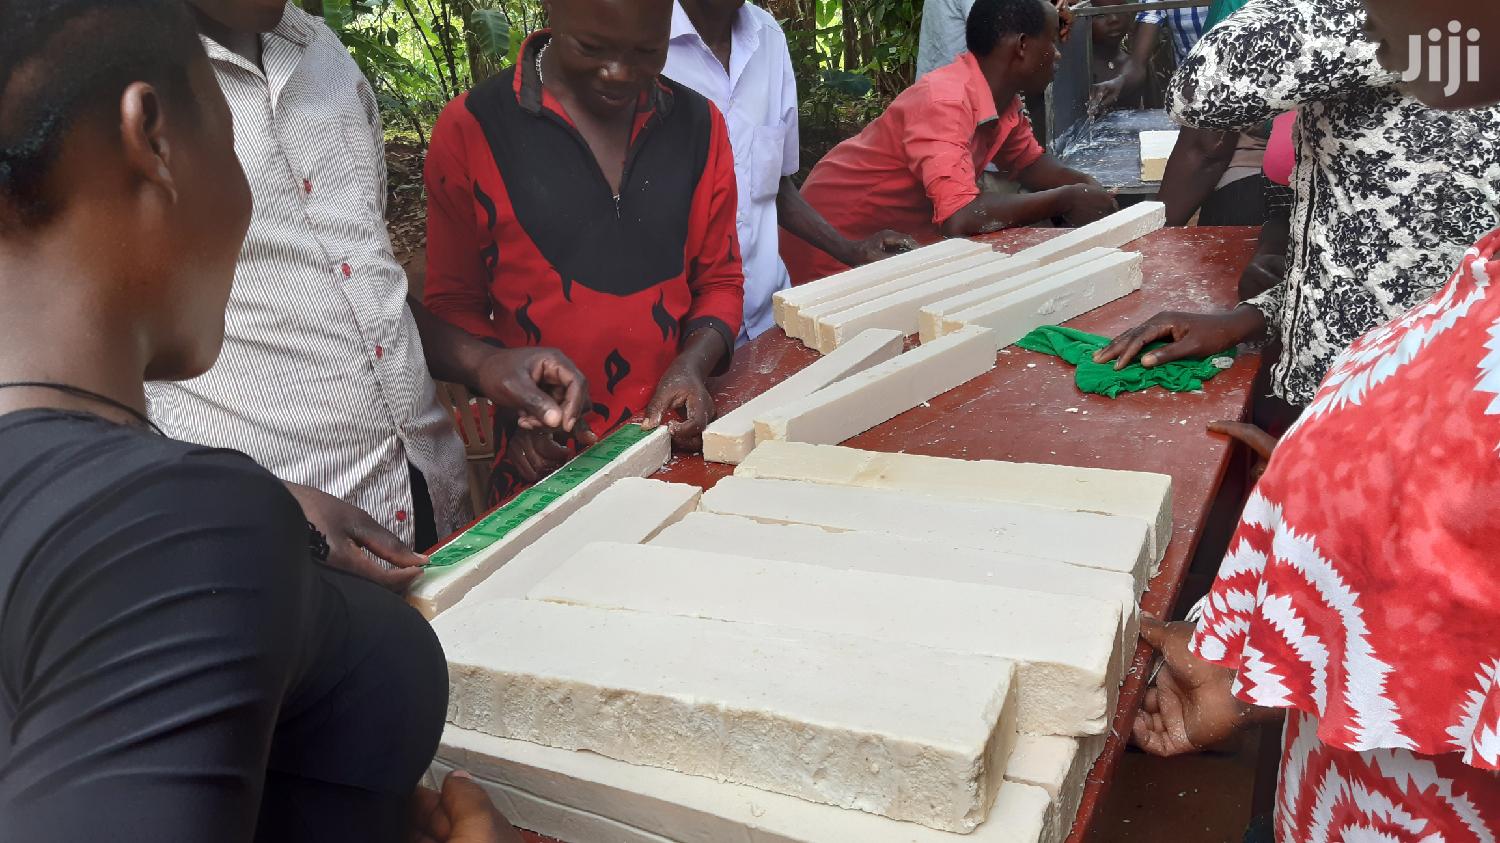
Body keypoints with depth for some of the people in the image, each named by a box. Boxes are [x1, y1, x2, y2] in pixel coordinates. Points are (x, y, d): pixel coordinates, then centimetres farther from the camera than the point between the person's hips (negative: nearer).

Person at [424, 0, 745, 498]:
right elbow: (453, 306, -3)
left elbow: (719, 281, 5)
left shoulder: (697, 125, 0)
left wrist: (691, 365, -14)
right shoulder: (472, 128, -9)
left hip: (677, 443, 3)